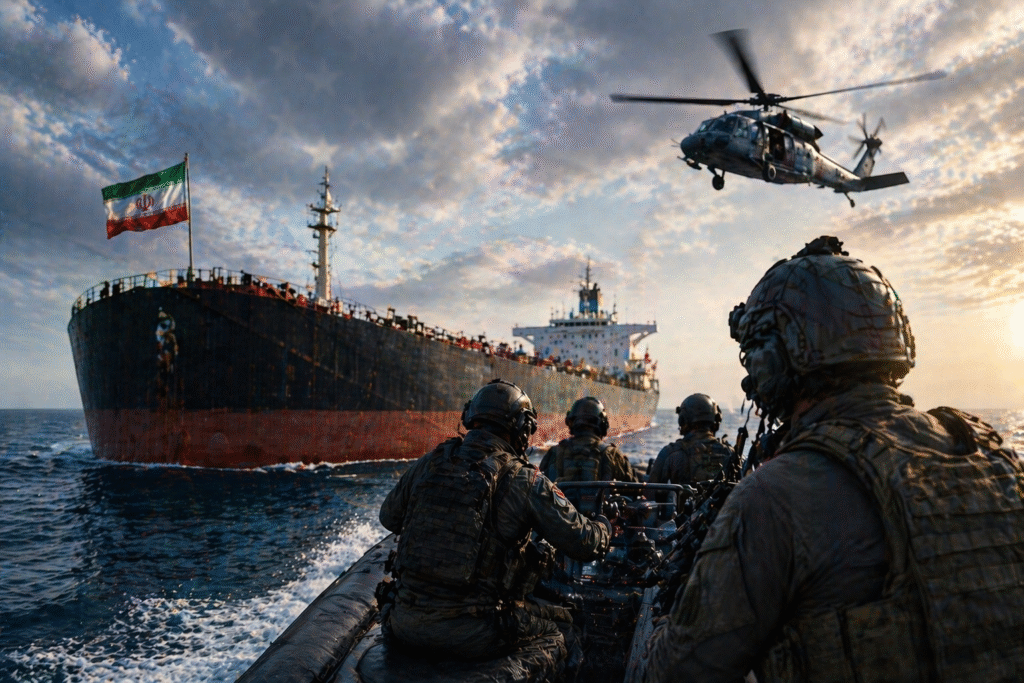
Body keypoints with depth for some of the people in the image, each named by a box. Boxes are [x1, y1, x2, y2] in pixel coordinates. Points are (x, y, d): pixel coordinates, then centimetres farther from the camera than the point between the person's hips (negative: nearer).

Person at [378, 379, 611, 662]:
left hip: (406, 627, 4)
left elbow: (389, 518, 19)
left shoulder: (428, 463, 3)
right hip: (472, 636, -3)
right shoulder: (525, 482, -8)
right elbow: (584, 543, -3)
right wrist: (603, 526, 19)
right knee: (552, 630, 22)